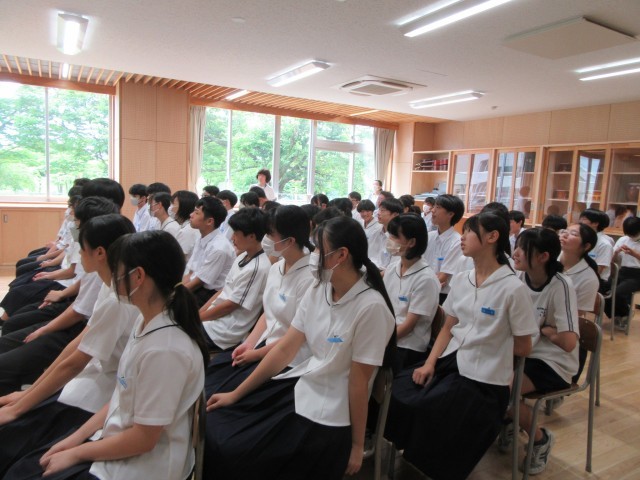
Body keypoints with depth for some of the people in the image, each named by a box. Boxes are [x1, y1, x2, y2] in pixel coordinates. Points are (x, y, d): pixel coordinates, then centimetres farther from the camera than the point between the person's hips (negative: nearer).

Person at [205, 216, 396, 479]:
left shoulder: (370, 307, -23)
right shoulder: (317, 291, 0)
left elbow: (358, 381, -18)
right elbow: (284, 349, 2)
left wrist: (357, 445, -7)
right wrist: (236, 394, 4)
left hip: (327, 414, -6)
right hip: (299, 386, 7)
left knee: (233, 451, -6)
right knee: (214, 433, 0)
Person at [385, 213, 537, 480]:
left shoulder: (513, 288, -14)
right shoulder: (459, 280, 7)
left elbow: (523, 348, -5)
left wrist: (483, 345, 6)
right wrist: (430, 363, -2)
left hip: (483, 377, -6)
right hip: (450, 362, 6)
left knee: (426, 412, -20)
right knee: (397, 393, -12)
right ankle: (410, 454, 13)